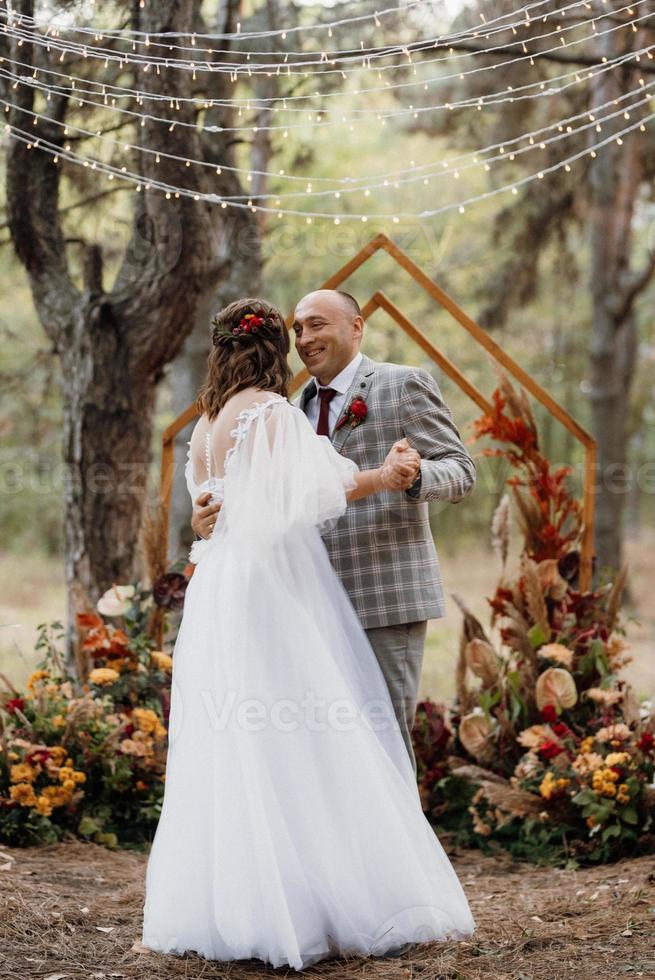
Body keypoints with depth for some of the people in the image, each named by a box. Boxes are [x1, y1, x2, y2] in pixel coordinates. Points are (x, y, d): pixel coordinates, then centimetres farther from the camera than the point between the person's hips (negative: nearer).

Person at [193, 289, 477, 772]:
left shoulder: (405, 384, -1)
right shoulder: (299, 409, 18)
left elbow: (461, 470, -6)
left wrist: (414, 475, -29)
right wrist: (216, 517, -7)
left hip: (387, 598, -6)